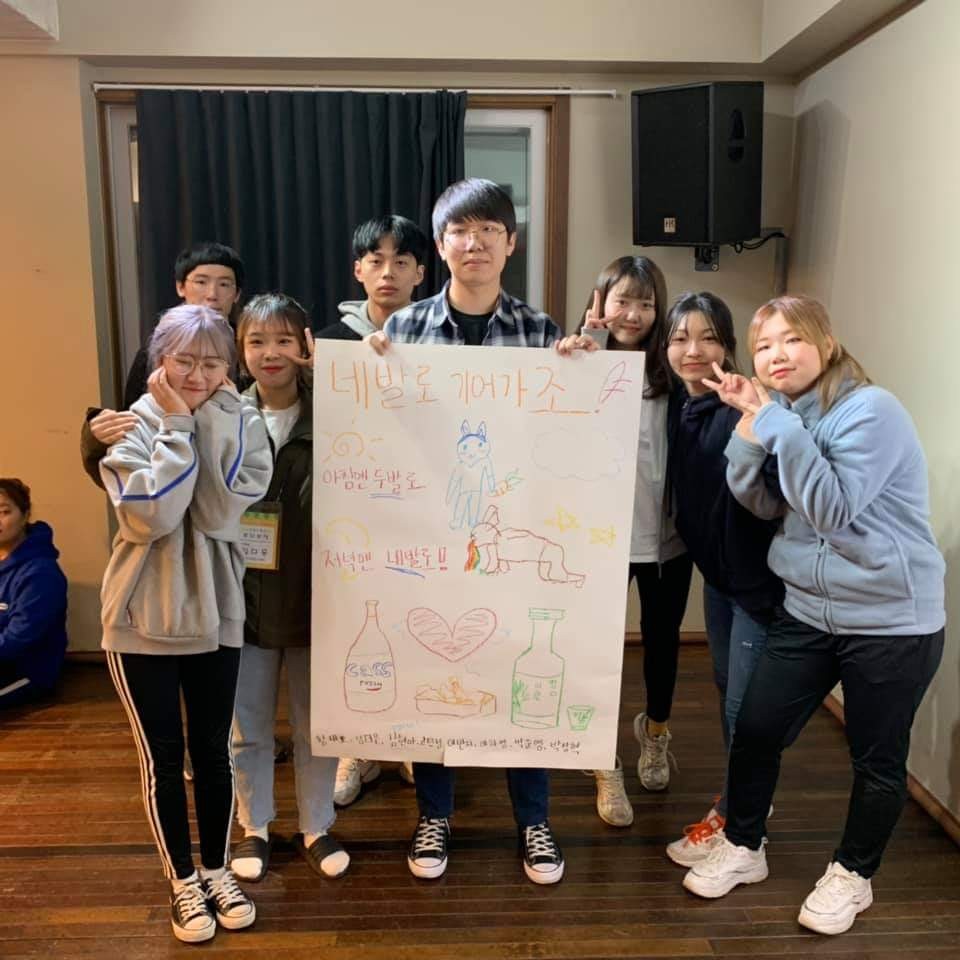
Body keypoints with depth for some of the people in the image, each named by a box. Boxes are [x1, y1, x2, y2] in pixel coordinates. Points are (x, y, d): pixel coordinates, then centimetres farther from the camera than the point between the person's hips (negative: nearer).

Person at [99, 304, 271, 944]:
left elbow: (220, 513, -18)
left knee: (214, 752, 13)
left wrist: (208, 419, -18)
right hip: (143, 619, -1)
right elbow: (152, 515, -23)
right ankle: (182, 880, 29)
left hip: (215, 614, 1)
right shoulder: (131, 427, -7)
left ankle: (217, 869, 34)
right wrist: (176, 425, -19)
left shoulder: (241, 425, -3)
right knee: (163, 758, 10)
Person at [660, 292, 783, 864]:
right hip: (716, 569, 8)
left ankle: (735, 823, 23)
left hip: (757, 576, -8)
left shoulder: (744, 409, -23)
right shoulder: (676, 404, 0)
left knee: (744, 706, 4)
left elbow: (770, 492, -32)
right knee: (728, 689, 21)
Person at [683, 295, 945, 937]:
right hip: (808, 611, 6)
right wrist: (751, 423, -15)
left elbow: (834, 510, -24)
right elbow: (762, 503, -3)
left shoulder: (871, 411, -17)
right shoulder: (786, 412, 5)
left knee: (877, 760, 10)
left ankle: (852, 875, 32)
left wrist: (778, 426, -26)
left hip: (891, 619, -6)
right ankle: (743, 848, 29)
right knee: (755, 731, 8)